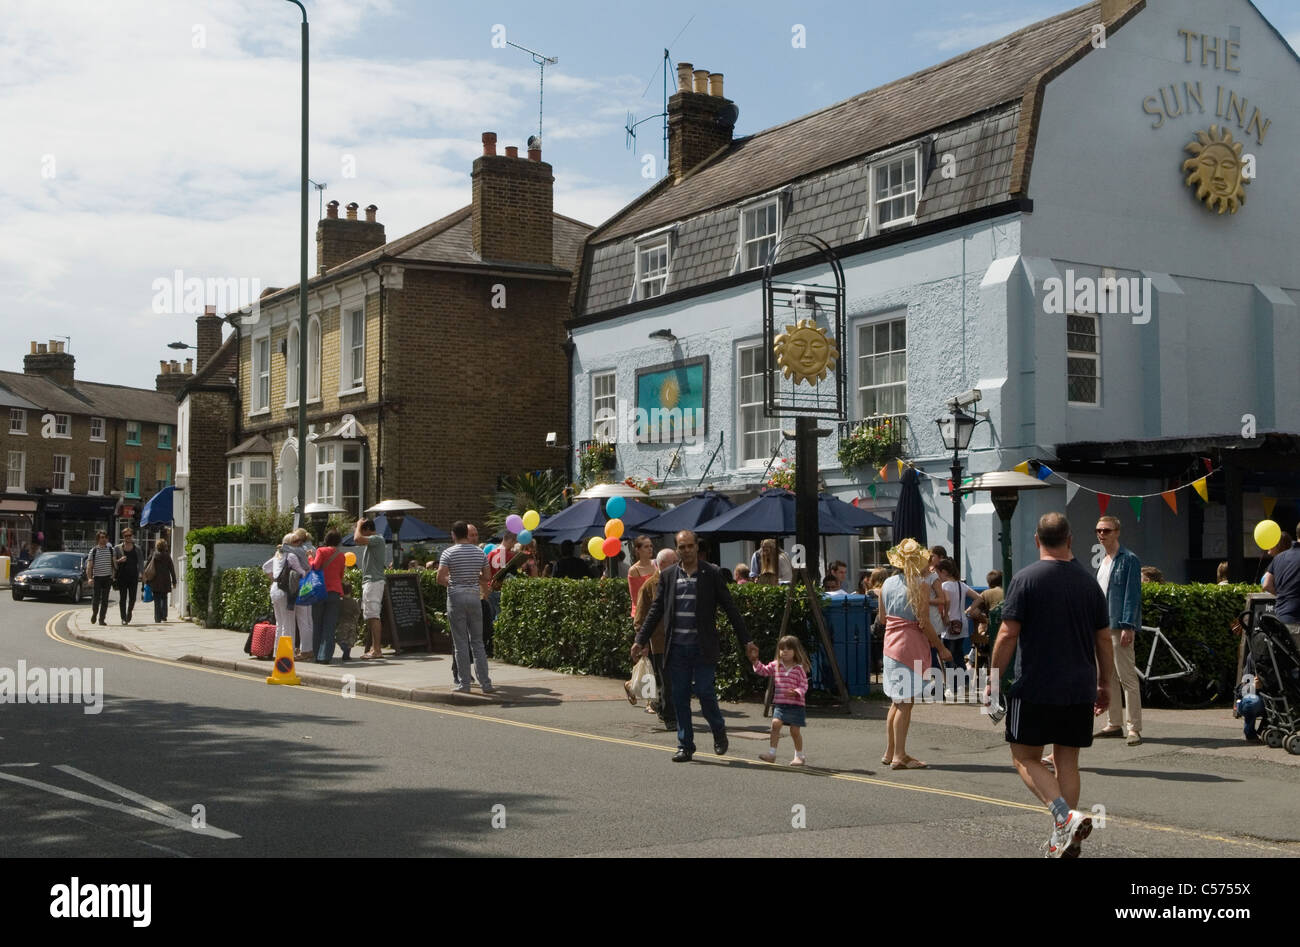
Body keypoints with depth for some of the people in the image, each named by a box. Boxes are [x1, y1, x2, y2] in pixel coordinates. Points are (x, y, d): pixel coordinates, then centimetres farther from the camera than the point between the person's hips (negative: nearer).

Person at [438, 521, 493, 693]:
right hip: (474, 597, 3)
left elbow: (440, 578, -13)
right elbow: (487, 577, 9)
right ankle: (485, 683, 5)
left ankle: (463, 684, 2)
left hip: (456, 597, -3)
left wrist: (451, 581, 6)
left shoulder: (449, 552, -6)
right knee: (477, 642, 8)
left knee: (460, 643, 1)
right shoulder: (479, 552, 4)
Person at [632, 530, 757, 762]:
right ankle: (685, 745, 16)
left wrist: (746, 641, 0)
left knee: (705, 693, -7)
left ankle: (719, 730, 21)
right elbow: (656, 610, 14)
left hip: (703, 647, -3)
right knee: (679, 698, 5)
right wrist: (640, 640, 10)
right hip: (676, 648, 3)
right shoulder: (668, 575, 9)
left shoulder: (712, 573, 0)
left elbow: (730, 608, 2)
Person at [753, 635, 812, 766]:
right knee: (775, 724, -15)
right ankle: (771, 753, -13)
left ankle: (799, 756, 18)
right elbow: (763, 671, 12)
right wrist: (756, 661, -3)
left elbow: (804, 685, -6)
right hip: (779, 703, 3)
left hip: (795, 704, -3)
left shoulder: (799, 668, -5)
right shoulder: (775, 665, 7)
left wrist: (797, 692, -25)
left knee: (795, 730, 1)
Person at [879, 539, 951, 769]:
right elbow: (923, 622, -15)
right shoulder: (920, 584, -11)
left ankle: (890, 752, 22)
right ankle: (899, 756, -2)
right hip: (911, 646, -7)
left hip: (891, 644, 7)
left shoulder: (887, 583, 9)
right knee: (905, 703, -4)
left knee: (896, 702, 17)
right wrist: (941, 647, -7)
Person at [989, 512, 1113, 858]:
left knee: (1025, 758, 4)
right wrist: (1104, 685, 20)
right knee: (1067, 761, 12)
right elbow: (1104, 639, 10)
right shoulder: (1088, 582, 6)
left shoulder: (1025, 579, -8)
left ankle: (1066, 815, -16)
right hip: (1080, 690, 5)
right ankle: (1064, 840, 13)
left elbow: (1008, 635, -12)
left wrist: (993, 680, -2)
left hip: (1034, 688, -5)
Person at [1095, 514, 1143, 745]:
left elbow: (1132, 595, -13)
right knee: (1107, 678, 12)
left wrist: (1128, 626, -19)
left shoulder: (1129, 560, -7)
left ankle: (1135, 728, -5)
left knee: (1127, 678, -7)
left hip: (1119, 627, -9)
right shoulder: (1103, 561, 17)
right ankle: (1114, 723, 20)